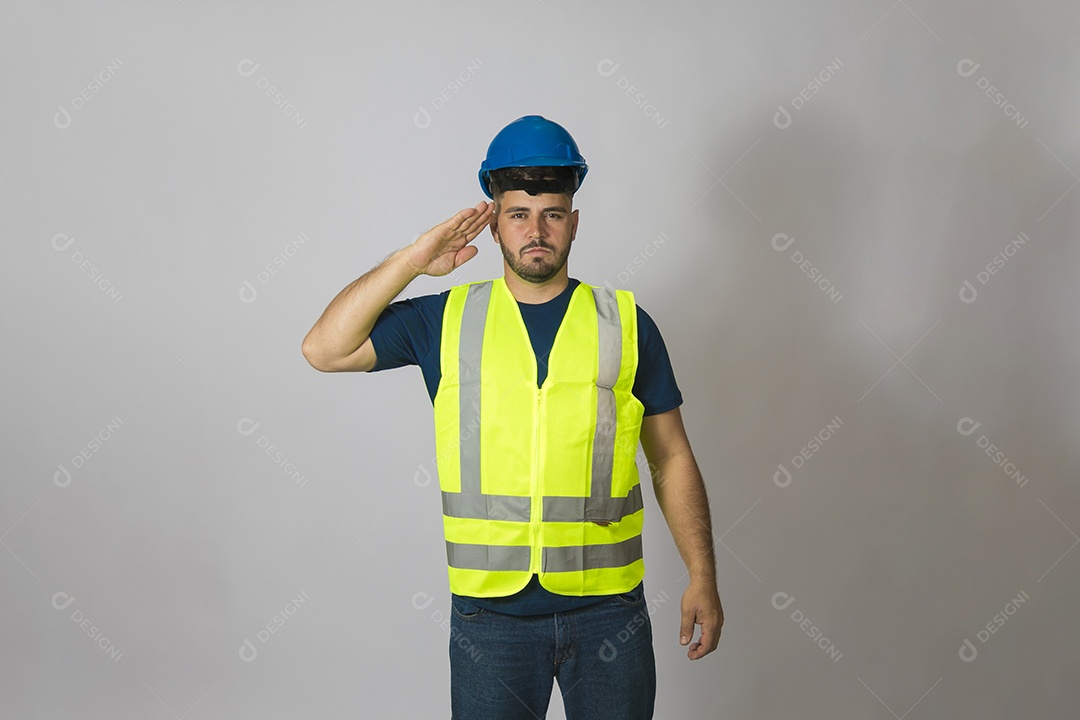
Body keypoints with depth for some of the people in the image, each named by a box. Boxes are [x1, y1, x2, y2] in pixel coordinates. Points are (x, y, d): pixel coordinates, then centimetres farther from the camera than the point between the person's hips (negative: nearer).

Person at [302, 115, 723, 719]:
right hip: (491, 609, 0)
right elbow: (325, 350, -2)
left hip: (608, 607, 0)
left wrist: (703, 577, 0)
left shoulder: (625, 324, 4)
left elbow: (672, 460, 6)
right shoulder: (447, 319, 5)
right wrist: (413, 260, -4)